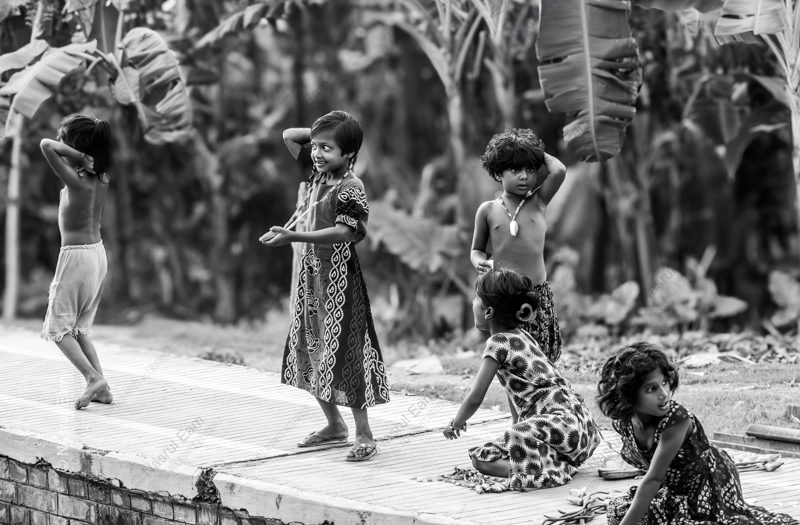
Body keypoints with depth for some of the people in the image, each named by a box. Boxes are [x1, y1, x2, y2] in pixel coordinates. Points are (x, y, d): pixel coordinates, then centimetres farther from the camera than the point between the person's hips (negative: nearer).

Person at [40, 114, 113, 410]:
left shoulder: (76, 180, -21)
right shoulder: (101, 177, 0)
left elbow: (46, 145, -29)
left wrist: (80, 157, -21)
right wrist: (86, 157, 0)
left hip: (76, 256, -8)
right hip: (98, 253, 8)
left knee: (58, 328, 4)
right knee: (79, 329, 18)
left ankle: (93, 377, -12)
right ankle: (102, 388, 12)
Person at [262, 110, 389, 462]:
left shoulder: (350, 189, -17)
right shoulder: (316, 174, 7)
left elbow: (343, 232, -28)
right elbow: (289, 136, 17)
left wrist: (294, 236, -34)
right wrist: (321, 132, 5)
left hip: (338, 277, -9)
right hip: (311, 271, 9)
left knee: (343, 354, -8)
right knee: (308, 353, 13)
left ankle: (364, 436, -1)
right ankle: (334, 425, 27)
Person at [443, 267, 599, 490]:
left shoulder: (498, 342, -10)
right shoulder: (520, 336, 17)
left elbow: (475, 398, -8)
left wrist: (456, 424, 9)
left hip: (564, 421, -10)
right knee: (481, 458, 7)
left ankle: (558, 470, -25)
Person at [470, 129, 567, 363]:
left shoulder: (538, 202, 5)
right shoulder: (487, 210, 5)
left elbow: (559, 171, -11)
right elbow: (477, 249, 14)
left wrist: (540, 154, 6)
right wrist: (480, 262, -8)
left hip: (537, 293, 0)